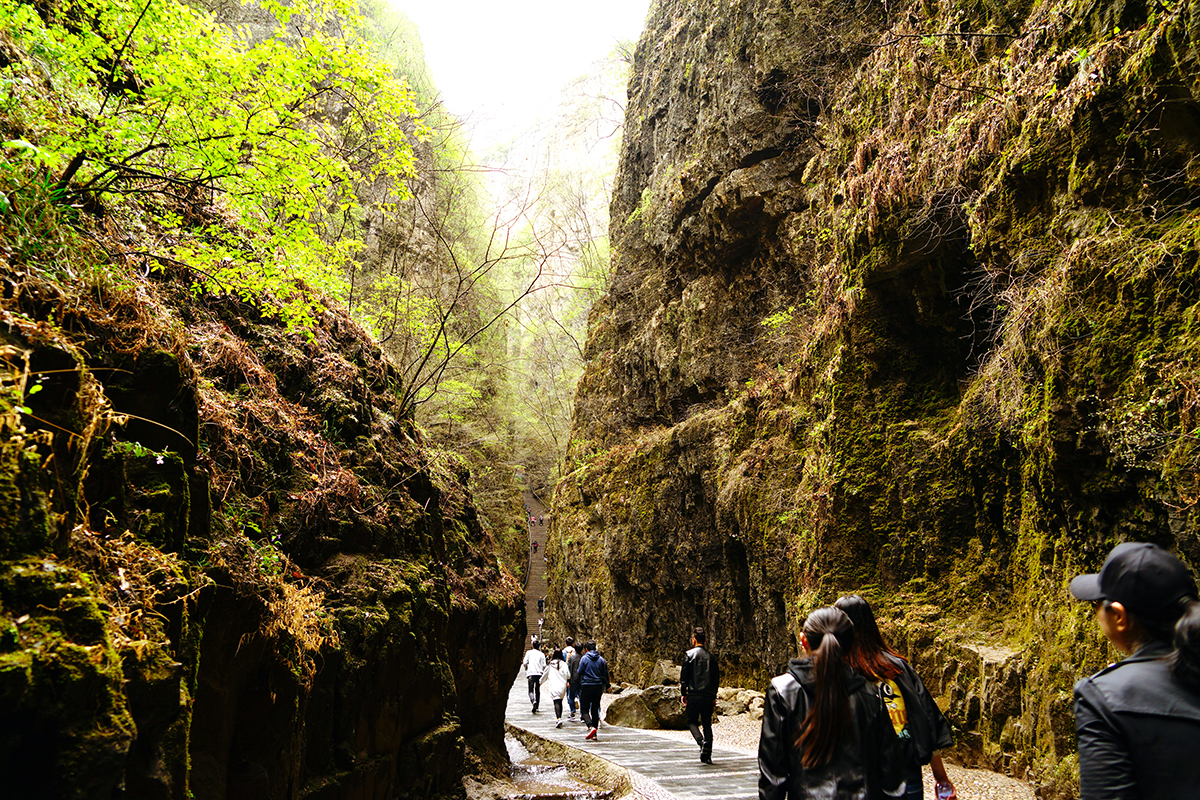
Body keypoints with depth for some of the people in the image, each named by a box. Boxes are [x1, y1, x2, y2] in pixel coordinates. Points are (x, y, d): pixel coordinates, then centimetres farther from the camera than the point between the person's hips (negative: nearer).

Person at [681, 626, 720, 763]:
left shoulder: (689, 654, -3)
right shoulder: (711, 657, 9)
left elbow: (683, 676, -4)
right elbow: (717, 678, 12)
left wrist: (683, 694, 3)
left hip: (694, 694, -3)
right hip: (709, 695, 3)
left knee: (692, 721, 8)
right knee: (707, 724, 9)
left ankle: (701, 741, -18)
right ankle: (707, 753, 2)